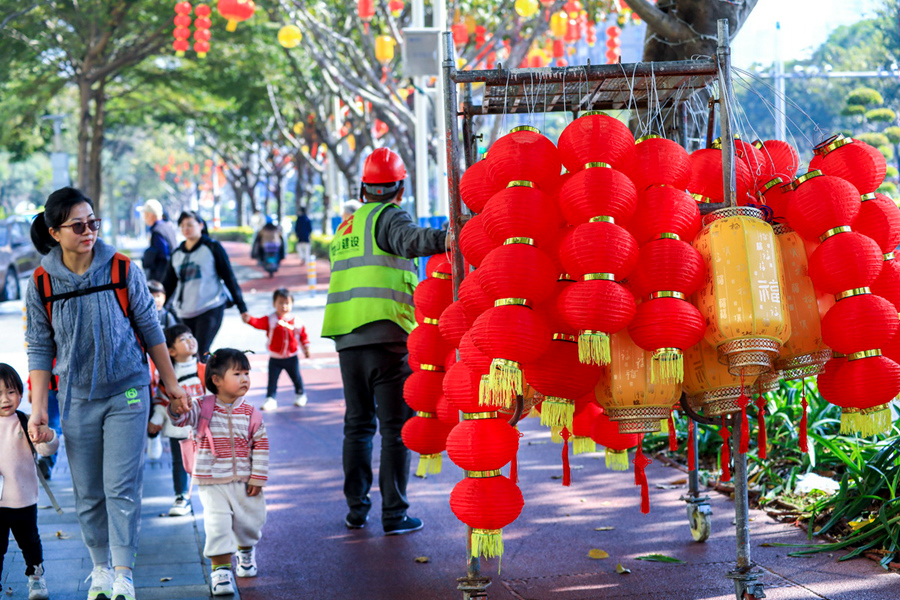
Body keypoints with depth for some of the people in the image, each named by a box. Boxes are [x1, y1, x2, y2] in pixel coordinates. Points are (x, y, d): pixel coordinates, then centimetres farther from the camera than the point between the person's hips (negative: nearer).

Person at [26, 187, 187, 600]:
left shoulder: (122, 270, -7)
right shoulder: (42, 284, -4)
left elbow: (150, 329, 3)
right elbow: (39, 350, 2)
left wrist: (170, 382, 8)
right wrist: (38, 408, -3)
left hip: (127, 393, -2)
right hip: (77, 399, 2)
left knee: (122, 487, -6)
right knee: (88, 494, 8)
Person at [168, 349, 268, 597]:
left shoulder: (249, 413, -2)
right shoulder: (202, 408, -6)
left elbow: (261, 445, 2)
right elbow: (182, 418, -21)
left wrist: (258, 477, -2)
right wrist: (178, 407, -45)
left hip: (244, 482, 2)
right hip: (211, 483, -2)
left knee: (250, 522, 14)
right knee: (217, 524, -12)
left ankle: (246, 550, 46)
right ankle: (221, 569, -1)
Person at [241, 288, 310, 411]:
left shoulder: (297, 322, -4)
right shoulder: (270, 320, -9)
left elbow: (303, 335, 7)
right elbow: (259, 323, -24)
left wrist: (306, 348, 1)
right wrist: (249, 319, -42)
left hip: (292, 358, 1)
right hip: (275, 358, -1)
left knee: (297, 378, 13)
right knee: (272, 380, -1)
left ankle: (300, 396, 35)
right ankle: (270, 399, 9)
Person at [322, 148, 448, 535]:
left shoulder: (346, 226, 22)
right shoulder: (388, 217, -3)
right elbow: (411, 241, -26)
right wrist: (447, 239, -42)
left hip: (347, 339, 7)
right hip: (388, 335, -7)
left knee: (358, 424, 16)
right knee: (396, 426, -3)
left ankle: (356, 509, 18)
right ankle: (394, 513, -4)